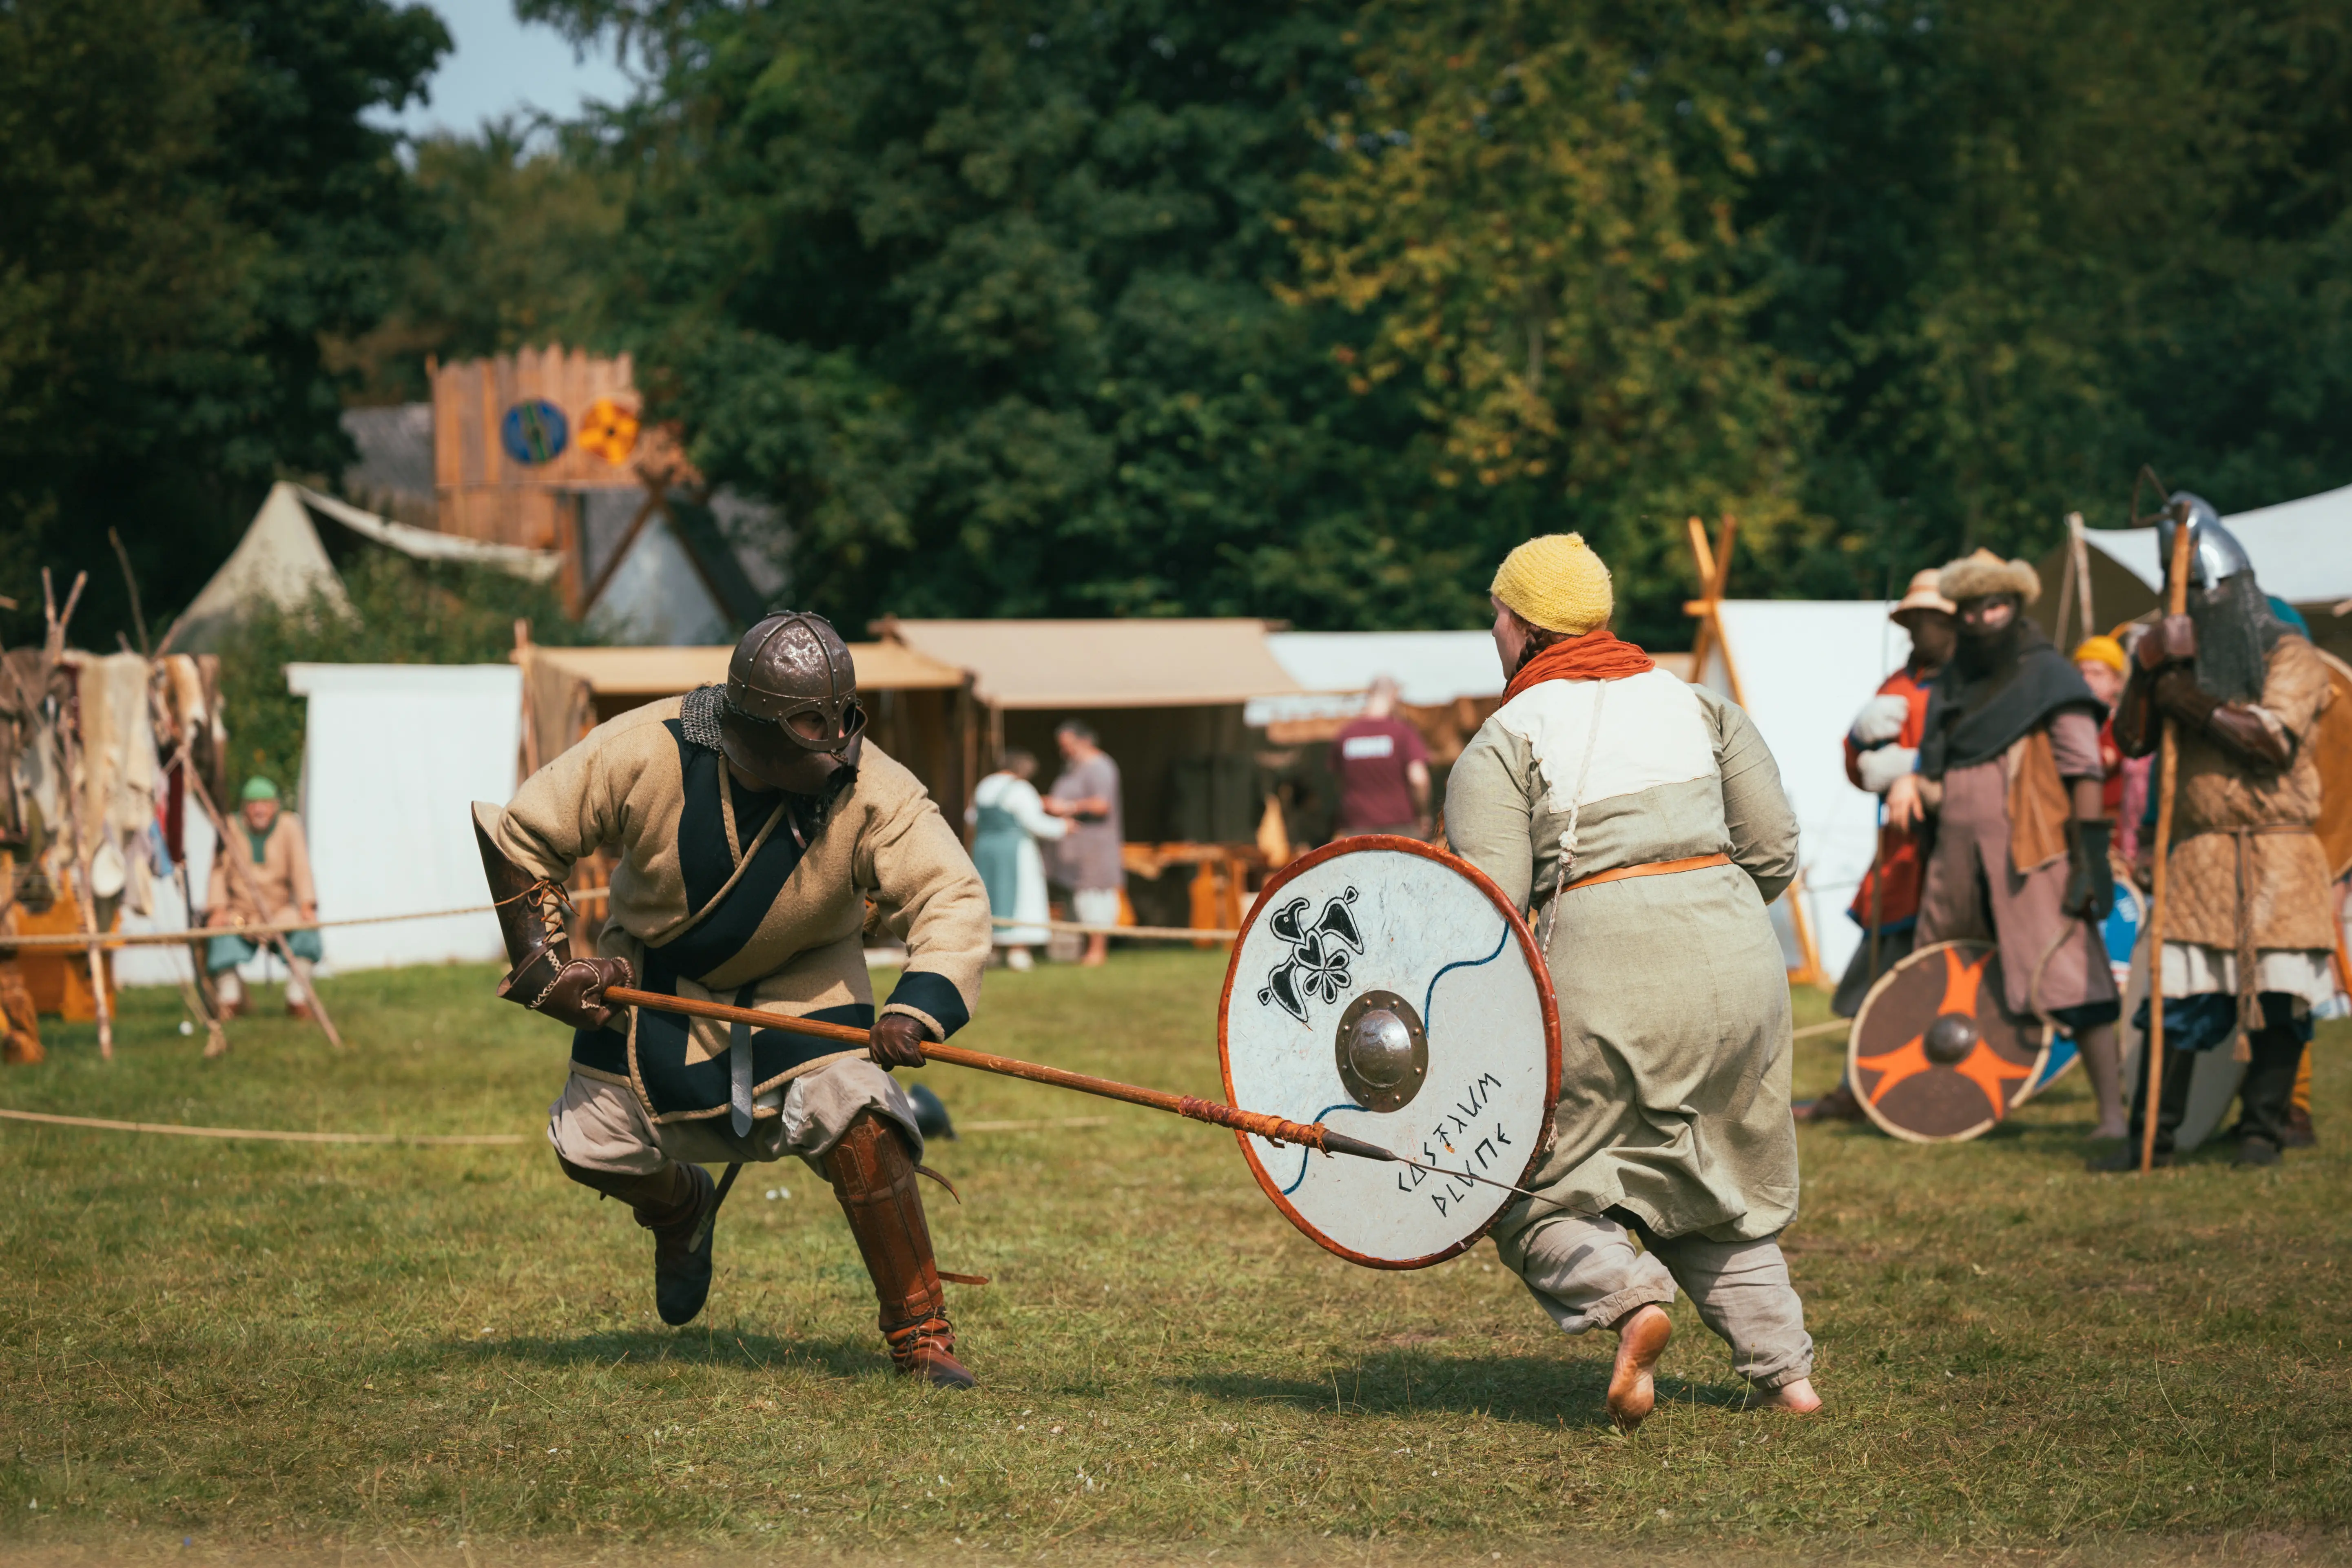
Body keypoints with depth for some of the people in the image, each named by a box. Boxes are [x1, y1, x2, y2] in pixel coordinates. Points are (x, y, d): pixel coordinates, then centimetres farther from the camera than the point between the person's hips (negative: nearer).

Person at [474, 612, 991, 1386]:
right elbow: (520, 835, -16)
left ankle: (920, 1334, -12)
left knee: (857, 1118, -24)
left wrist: (917, 1007, -51)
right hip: (656, 967, 2)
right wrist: (544, 960, -19)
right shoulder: (645, 753, -29)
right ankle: (683, 1208, 41)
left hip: (799, 977, -1)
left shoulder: (872, 791, -30)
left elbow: (952, 896, -34)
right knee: (592, 1147, 2)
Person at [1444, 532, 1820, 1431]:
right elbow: (1775, 851, 11)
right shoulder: (1696, 704, 15)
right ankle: (1785, 1369, 13)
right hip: (1736, 951, 5)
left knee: (1535, 1192, 7)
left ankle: (1625, 1296, -20)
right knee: (1720, 1186, 22)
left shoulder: (1503, 741, 1)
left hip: (1602, 963, -5)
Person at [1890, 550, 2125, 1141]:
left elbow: (2084, 771, -7)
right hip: (1956, 860, 7)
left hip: (2029, 859, -7)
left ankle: (2112, 1114, -16)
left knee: (2068, 980, -14)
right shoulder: (1950, 687, 17)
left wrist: (2090, 857, -15)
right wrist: (1906, 783, 0)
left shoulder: (2048, 677, -2)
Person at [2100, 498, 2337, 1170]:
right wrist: (2146, 671, -9)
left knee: (2278, 999, -1)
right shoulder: (2187, 662, 14)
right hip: (2201, 856, 3)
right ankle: (2153, 1135, 1)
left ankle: (2263, 1131, 8)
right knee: (2176, 998, -3)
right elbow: (2132, 741, 6)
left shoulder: (2291, 658, 1)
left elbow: (2270, 738, -15)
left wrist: (2193, 704, -12)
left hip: (2279, 857, -3)